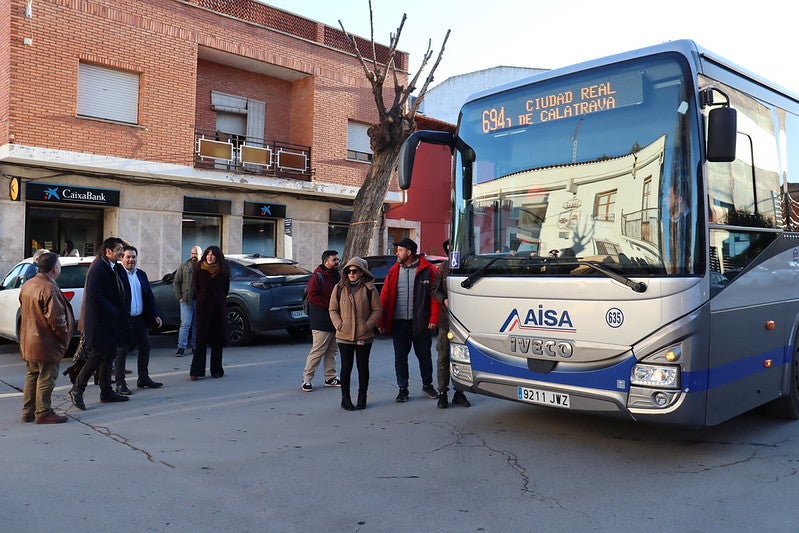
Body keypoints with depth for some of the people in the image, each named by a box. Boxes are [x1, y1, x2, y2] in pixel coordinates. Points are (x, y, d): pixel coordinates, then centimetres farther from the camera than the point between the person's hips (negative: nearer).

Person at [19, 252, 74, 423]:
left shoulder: (27, 285, 8)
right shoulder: (49, 289, -22)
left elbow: (24, 311, 16)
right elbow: (55, 319, -23)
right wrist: (65, 337, -10)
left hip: (29, 341, 9)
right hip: (46, 344, -9)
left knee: (32, 376, 18)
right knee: (46, 378, 1)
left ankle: (28, 412, 26)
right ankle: (43, 413, 8)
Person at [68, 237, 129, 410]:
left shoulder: (111, 268, 15)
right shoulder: (98, 268, -16)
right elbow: (95, 297, -23)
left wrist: (118, 314, 12)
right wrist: (113, 313, -17)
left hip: (110, 322, 10)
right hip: (99, 322, -10)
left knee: (109, 356, 12)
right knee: (99, 355, -8)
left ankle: (106, 392, 19)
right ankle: (77, 390, 3)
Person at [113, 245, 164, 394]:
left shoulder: (141, 274, 13)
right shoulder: (117, 273, -7)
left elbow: (149, 296, 15)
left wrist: (155, 315, 11)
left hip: (140, 319, 7)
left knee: (145, 348, 13)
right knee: (121, 351, 1)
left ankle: (143, 379, 26)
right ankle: (120, 383, 8)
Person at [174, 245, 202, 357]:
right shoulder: (184, 266, 6)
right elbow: (176, 282, 9)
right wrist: (179, 296, -1)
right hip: (186, 301, -1)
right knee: (185, 324, -5)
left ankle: (195, 346, 22)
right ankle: (181, 347, 0)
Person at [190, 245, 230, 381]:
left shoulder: (223, 271, 3)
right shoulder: (199, 270, 1)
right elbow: (196, 289, 8)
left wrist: (218, 300, 9)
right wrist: (202, 300, 8)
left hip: (219, 308, 1)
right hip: (202, 308, -1)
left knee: (217, 340, 6)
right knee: (201, 340, -4)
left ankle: (216, 370, 15)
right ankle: (196, 371, -3)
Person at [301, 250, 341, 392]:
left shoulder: (338, 277, 15)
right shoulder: (317, 277, -10)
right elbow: (313, 297, -18)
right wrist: (330, 304, -19)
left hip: (335, 321, 8)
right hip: (321, 323, -8)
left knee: (331, 351, 14)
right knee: (317, 351, -7)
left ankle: (330, 377, 23)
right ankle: (307, 379, 1)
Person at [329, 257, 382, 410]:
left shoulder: (369, 288, 0)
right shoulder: (339, 288, 4)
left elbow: (377, 309, 1)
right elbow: (333, 310, 8)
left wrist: (368, 325, -9)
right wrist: (339, 325, -7)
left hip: (364, 337, 0)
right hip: (344, 336, 1)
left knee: (363, 367, 9)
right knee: (346, 367, 4)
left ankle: (362, 398, 22)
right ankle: (345, 399, 15)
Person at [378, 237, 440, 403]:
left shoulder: (427, 270, -3)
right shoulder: (394, 271, 7)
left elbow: (435, 295, -5)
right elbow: (384, 297, 6)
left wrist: (433, 319, -11)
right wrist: (382, 322, 1)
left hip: (420, 322, -2)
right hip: (398, 322, 3)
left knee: (424, 355, 10)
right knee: (400, 357, 8)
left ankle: (427, 385, 29)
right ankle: (403, 389, 20)